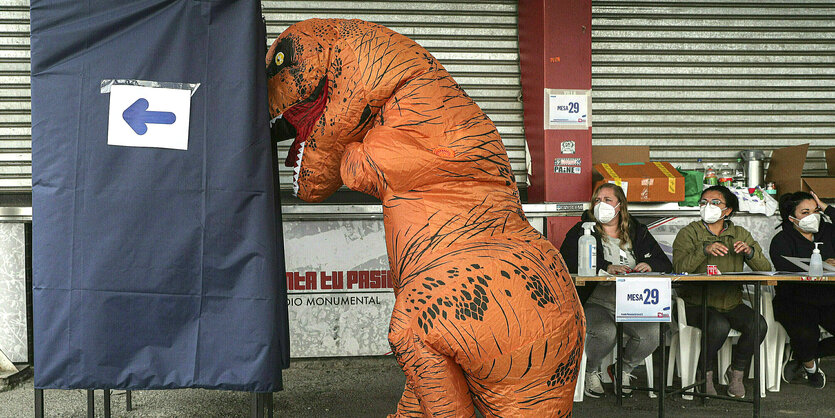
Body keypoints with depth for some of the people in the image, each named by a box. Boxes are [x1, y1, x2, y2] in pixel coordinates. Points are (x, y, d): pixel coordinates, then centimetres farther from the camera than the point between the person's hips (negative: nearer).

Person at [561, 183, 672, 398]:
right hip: (595, 303, -3)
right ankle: (591, 371, 2)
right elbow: (567, 261, -12)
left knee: (652, 334, -24)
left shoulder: (638, 233, 16)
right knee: (605, 333, -34)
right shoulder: (582, 231, 6)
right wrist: (605, 267, -24)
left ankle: (622, 369, 8)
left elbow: (665, 264, 13)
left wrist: (650, 265, -12)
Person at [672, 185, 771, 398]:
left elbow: (765, 269, 5)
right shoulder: (689, 233, 2)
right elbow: (679, 268, -14)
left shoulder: (740, 234, 13)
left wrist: (749, 251, -14)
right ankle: (706, 373, -4)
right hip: (697, 303, -3)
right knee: (719, 326, -32)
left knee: (758, 325, -24)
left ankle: (736, 372, 2)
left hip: (732, 303, 4)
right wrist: (704, 250, -28)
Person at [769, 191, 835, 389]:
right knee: (806, 334, -32)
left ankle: (802, 356, 9)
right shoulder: (782, 240, -1)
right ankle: (810, 367, 6)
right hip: (795, 301, -4)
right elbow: (786, 268, -18)